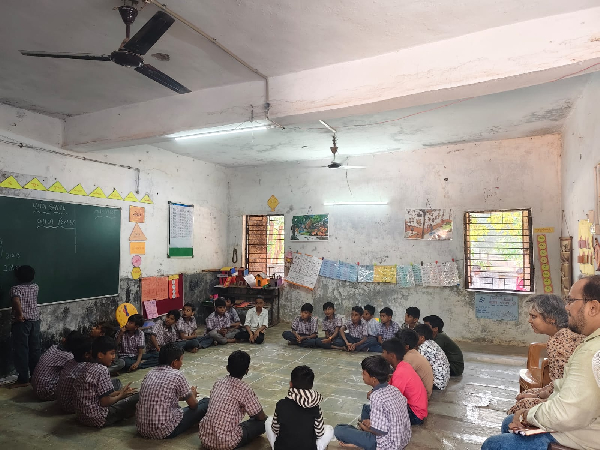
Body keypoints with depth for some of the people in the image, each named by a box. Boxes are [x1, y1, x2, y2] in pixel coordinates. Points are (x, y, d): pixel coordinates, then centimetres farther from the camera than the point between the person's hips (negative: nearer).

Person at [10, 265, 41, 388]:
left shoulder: (16, 288, -10)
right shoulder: (35, 287, 6)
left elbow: (16, 300, -31)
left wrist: (19, 315, -22)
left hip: (21, 322, -5)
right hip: (35, 321, 5)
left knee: (21, 350, 2)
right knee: (35, 349, 12)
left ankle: (23, 379, 5)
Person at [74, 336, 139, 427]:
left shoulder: (86, 366, 7)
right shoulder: (102, 370, -20)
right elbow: (105, 402, -20)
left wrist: (118, 392, 12)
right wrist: (120, 396, -2)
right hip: (97, 419, -9)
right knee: (136, 396, -9)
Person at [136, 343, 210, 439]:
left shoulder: (150, 373, 6)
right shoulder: (176, 375, -13)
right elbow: (193, 404, -2)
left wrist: (187, 394, 31)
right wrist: (193, 394, 21)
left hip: (142, 429, 8)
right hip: (165, 432, -7)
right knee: (206, 402, 5)